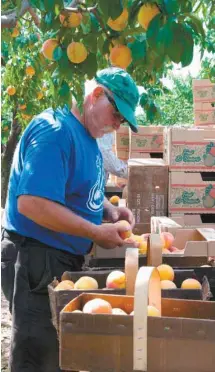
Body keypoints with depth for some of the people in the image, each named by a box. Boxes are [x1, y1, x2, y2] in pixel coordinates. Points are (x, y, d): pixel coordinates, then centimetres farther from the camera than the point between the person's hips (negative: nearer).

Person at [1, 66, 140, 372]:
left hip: (66, 259, 10)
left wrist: (110, 211, 2)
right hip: (37, 261, -10)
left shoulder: (86, 134, 10)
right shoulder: (55, 131, -20)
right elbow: (32, 203, -30)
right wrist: (97, 233, -23)